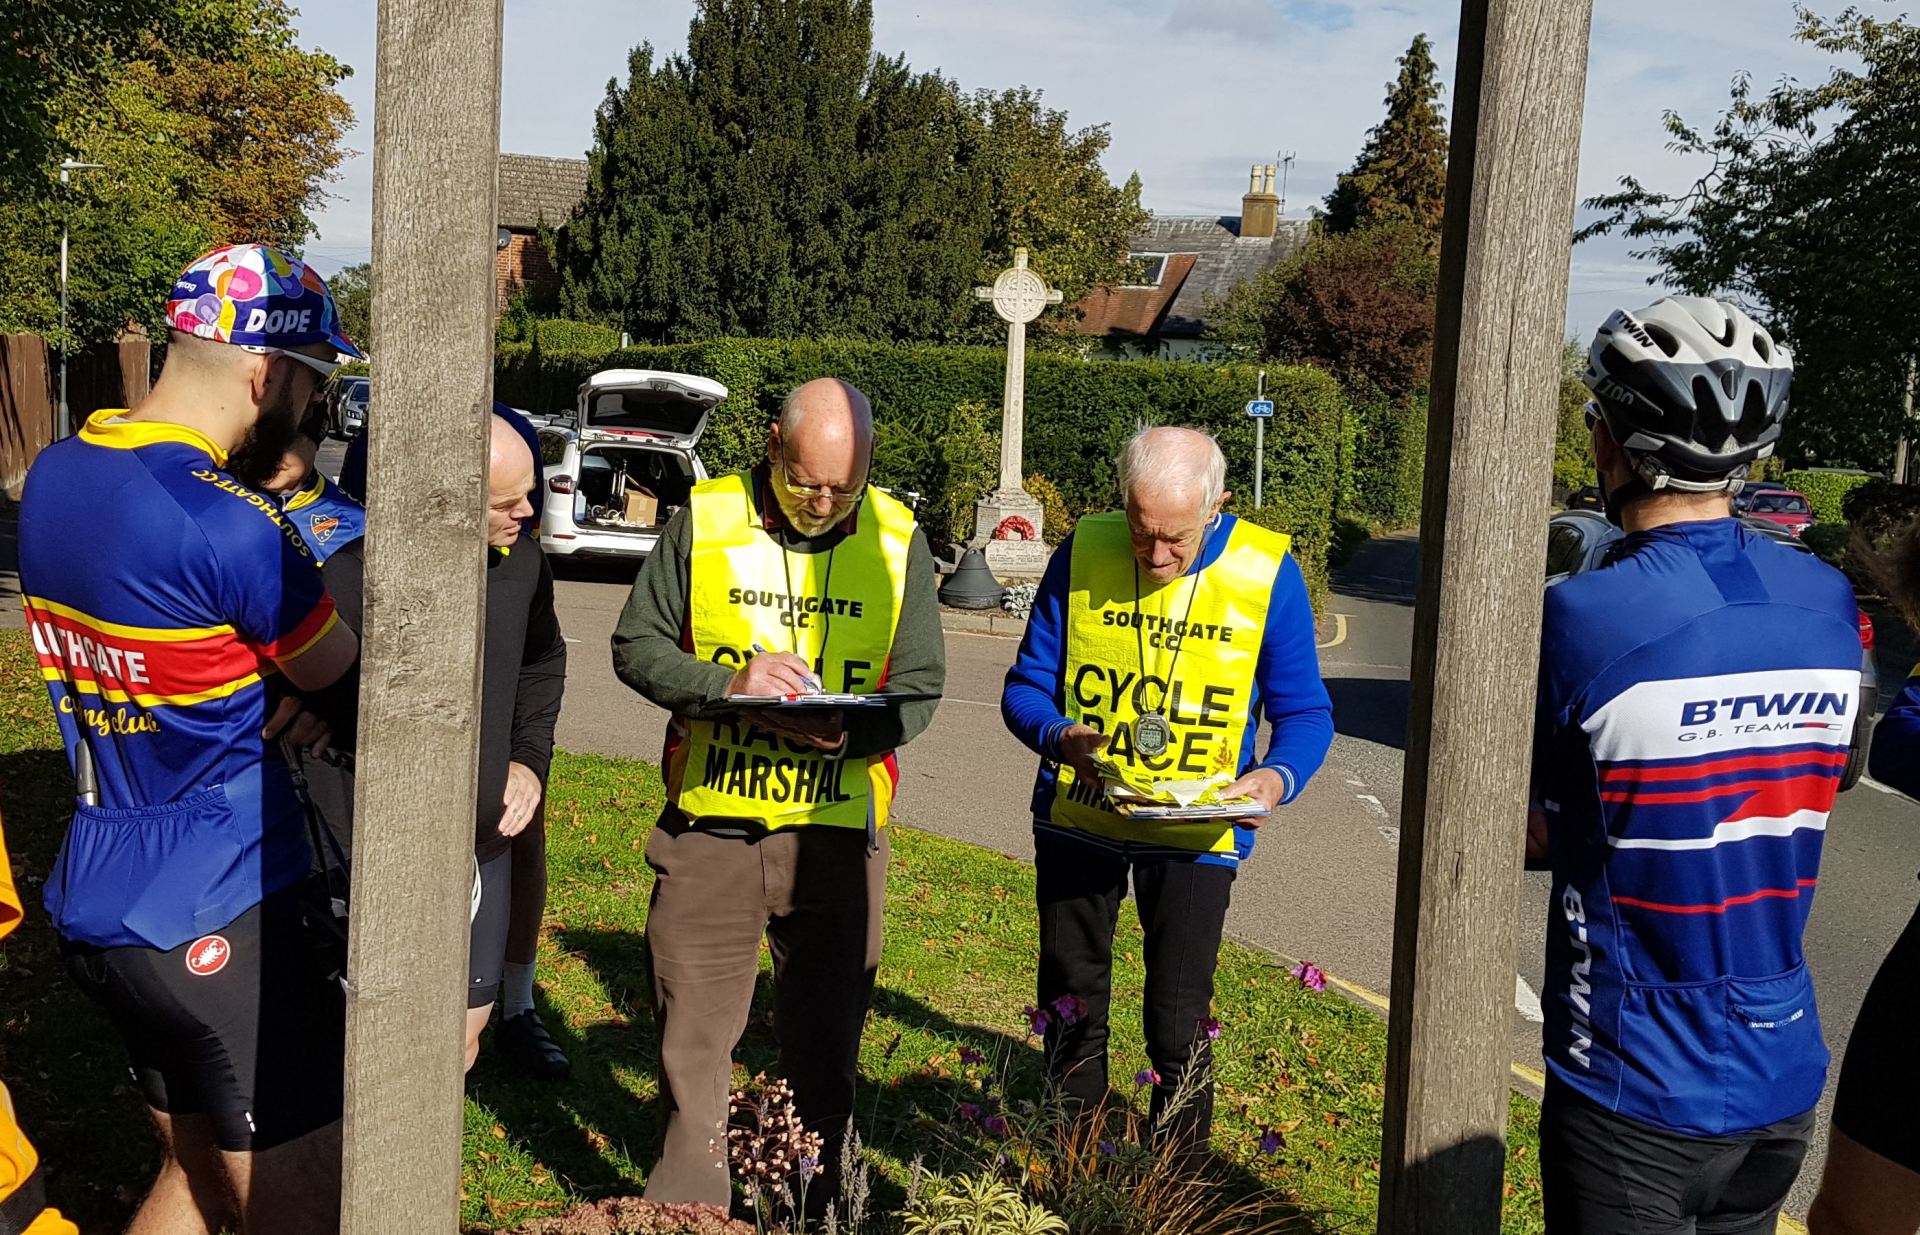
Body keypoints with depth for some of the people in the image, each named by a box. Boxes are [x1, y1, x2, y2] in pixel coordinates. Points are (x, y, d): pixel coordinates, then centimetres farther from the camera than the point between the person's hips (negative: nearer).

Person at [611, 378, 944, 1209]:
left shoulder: (898, 540, 1)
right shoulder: (704, 521, -1)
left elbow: (919, 685, 4)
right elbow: (636, 646, 2)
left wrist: (850, 732, -17)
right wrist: (724, 682, -17)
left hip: (837, 832, 1)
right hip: (709, 825, 0)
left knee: (823, 1038, 11)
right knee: (692, 1031, 6)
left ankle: (810, 1209, 30)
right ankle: (685, 1206, 23)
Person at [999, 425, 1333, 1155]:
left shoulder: (1266, 572, -9)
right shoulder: (1083, 554, -6)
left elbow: (1304, 710, 0)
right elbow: (1025, 686, -2)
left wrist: (1278, 777, -21)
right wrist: (1059, 736, -24)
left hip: (1196, 833, -2)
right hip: (1077, 816, 2)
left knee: (1177, 1024, 0)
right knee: (1069, 1008, 13)